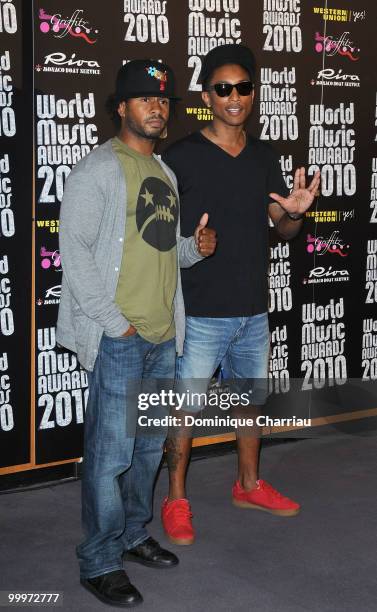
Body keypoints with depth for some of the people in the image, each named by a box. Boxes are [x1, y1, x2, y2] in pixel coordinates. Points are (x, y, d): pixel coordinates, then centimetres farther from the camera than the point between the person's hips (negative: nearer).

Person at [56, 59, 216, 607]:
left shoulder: (164, 173, 17)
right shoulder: (98, 170, -8)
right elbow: (75, 251, -14)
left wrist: (195, 247, 3)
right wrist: (114, 322, -17)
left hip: (162, 337, 8)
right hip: (118, 340, -8)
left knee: (149, 446, 16)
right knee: (111, 453, -4)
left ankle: (133, 535, 32)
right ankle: (99, 562, 8)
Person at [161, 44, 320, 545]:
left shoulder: (264, 157, 7)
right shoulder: (182, 157, -10)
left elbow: (282, 228, 9)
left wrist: (295, 213, -13)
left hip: (253, 310, 6)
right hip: (200, 312, -6)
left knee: (252, 400, 19)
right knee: (185, 409, 2)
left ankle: (249, 485, 38)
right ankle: (176, 501, 19)